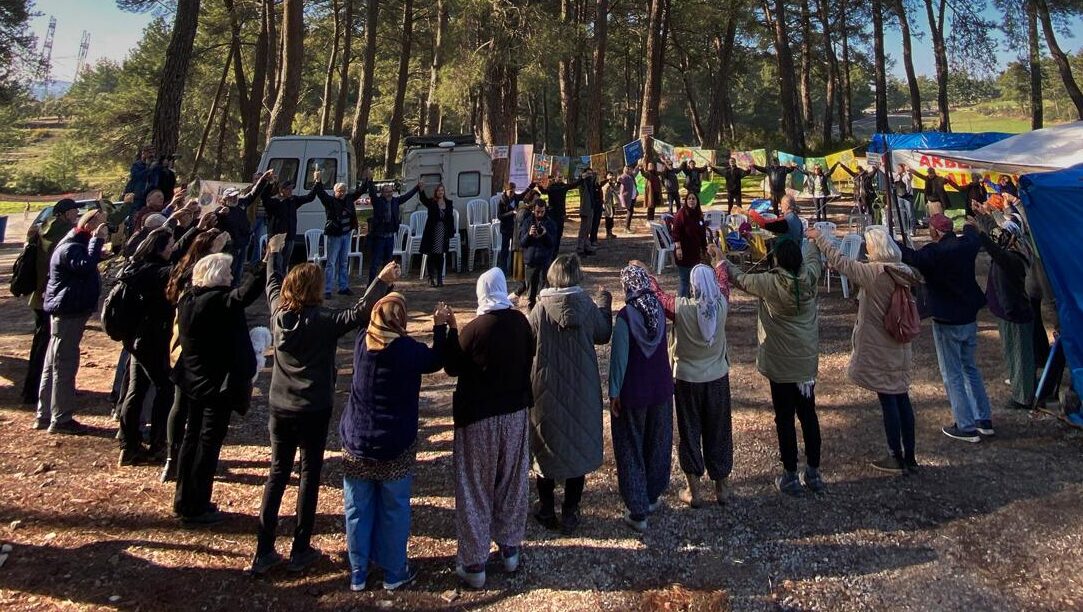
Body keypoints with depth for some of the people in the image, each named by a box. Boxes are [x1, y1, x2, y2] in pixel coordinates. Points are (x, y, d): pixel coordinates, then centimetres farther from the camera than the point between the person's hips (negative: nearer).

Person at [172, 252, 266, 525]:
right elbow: (246, 293, -36)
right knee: (209, 444, 1)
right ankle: (196, 509, 10)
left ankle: (184, 501, 28)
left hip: (194, 381, 8)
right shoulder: (218, 300, -22)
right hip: (219, 384, -8)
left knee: (192, 438, 17)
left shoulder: (188, 299, 4)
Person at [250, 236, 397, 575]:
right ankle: (300, 550, 16)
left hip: (280, 408, 5)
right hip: (313, 411, -5)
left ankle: (263, 552, 16)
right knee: (309, 475, 9)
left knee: (277, 473, 14)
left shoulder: (279, 313, -2)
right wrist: (383, 281, -27)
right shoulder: (322, 320, -18)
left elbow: (272, 285, 17)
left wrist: (274, 253, 33)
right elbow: (358, 314, -31)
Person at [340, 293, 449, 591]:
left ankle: (358, 573, 25)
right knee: (394, 510, 11)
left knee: (357, 510, 13)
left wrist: (383, 285, 20)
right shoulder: (408, 348, -16)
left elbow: (363, 316, 19)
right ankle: (394, 573, 23)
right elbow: (435, 361, 2)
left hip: (356, 442, 4)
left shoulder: (362, 341, -5)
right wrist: (440, 326, 7)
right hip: (396, 445, -3)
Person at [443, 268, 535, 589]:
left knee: (475, 488, 7)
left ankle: (474, 563, 15)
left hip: (478, 417, -5)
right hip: (515, 412, 5)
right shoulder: (521, 322, -5)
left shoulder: (474, 329, -20)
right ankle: (510, 549, 32)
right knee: (512, 481, 18)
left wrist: (451, 330, 0)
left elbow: (452, 367, -7)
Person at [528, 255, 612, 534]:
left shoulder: (541, 309, -14)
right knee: (579, 446, 13)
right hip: (582, 389, 1)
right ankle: (570, 514, 19)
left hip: (547, 389, -1)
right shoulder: (588, 306, -10)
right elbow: (603, 335, 6)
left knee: (546, 448, 15)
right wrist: (604, 303, 18)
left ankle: (546, 510, 25)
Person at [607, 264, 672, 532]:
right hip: (661, 389, 5)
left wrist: (614, 392, -10)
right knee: (657, 444, 21)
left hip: (633, 393, -5)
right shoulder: (659, 309, -5)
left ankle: (638, 512, 10)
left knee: (632, 450, 7)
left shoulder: (626, 316, -20)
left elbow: (619, 357, -18)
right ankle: (653, 496, 37)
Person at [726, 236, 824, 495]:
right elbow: (813, 255, 16)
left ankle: (790, 476, 14)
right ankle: (813, 473, 24)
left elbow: (739, 278, -2)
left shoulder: (769, 283, -19)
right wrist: (812, 240, 38)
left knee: (785, 418, 6)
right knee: (808, 414, 15)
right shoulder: (809, 277, -7)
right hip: (808, 361, 5)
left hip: (781, 365, -5)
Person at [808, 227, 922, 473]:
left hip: (878, 348, -7)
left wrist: (819, 237, -4)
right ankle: (909, 457, 21)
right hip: (899, 347, 7)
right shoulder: (902, 272, 3)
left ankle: (896, 458, 10)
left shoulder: (873, 272, -19)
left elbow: (840, 261, -16)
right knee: (901, 397, 13)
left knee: (887, 399, 1)